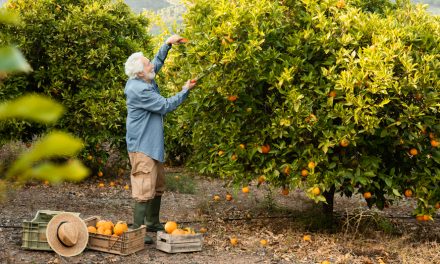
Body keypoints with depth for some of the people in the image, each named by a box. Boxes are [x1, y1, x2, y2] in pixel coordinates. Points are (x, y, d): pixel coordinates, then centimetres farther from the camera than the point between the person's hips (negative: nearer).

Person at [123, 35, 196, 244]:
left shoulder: (145, 81, 7)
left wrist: (168, 44, 16)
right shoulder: (139, 90, -22)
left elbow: (158, 62, 25)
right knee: (144, 189, -11)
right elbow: (165, 106, -17)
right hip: (142, 146, -10)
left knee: (158, 186, 18)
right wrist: (185, 91, -8)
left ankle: (153, 223, 31)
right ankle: (137, 230, -7)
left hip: (153, 145, 11)